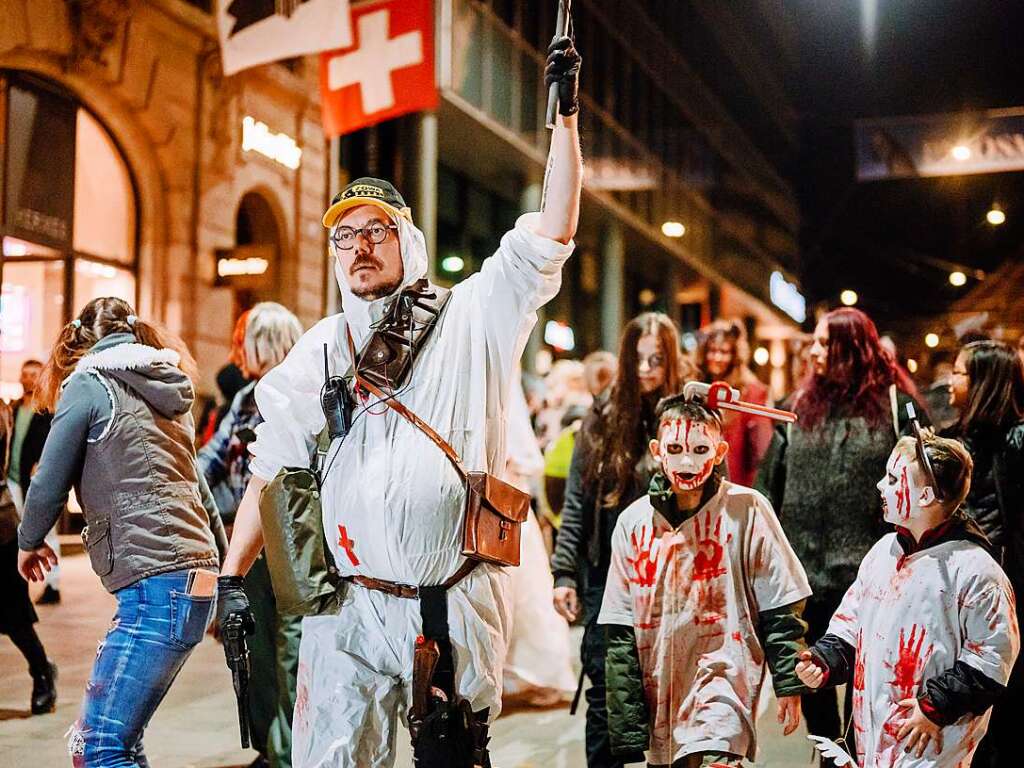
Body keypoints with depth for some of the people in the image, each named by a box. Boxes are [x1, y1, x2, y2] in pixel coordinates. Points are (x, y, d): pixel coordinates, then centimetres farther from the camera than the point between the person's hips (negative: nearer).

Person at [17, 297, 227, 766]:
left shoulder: (89, 383, 0)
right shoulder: (168, 391, 21)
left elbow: (48, 487, 0)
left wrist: (29, 543, 20)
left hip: (155, 586, -8)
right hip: (195, 580, 8)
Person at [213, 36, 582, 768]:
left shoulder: (472, 317, 5)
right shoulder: (322, 347, 11)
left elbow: (554, 232, -4)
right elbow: (271, 470, 11)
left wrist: (566, 111, -9)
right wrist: (233, 575, 5)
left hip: (460, 602, -1)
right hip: (352, 607, 1)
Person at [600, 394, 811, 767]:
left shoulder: (746, 510, -5)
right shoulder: (634, 521, 4)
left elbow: (781, 608, 0)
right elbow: (621, 634, 7)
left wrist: (789, 686, -2)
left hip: (723, 684, -4)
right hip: (660, 699, 4)